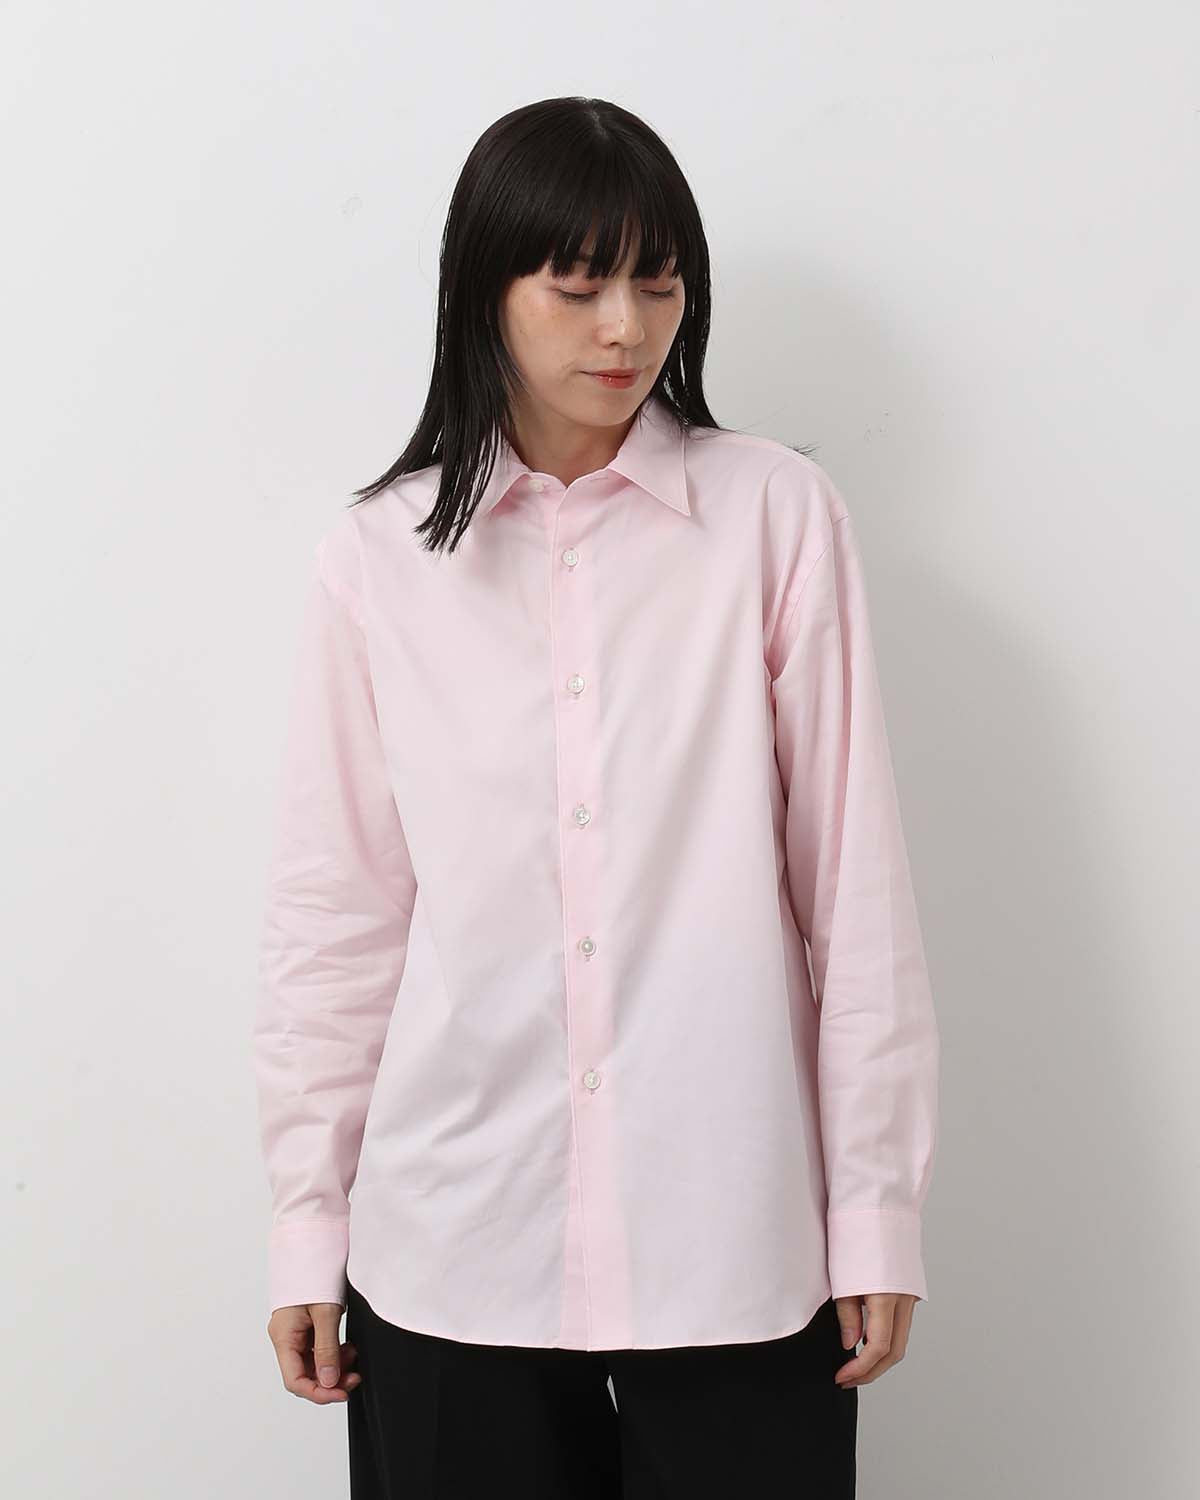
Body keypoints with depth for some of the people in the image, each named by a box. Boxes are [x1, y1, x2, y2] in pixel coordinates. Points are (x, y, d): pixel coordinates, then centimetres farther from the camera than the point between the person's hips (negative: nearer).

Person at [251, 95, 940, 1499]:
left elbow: (853, 877, -1)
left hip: (735, 1240, 0)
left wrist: (878, 1207, 0)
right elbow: (334, 909, 5)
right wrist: (308, 1220, 6)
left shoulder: (779, 515, -1)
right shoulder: (378, 556, 2)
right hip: (454, 1244, 1)